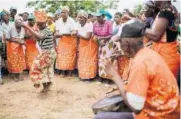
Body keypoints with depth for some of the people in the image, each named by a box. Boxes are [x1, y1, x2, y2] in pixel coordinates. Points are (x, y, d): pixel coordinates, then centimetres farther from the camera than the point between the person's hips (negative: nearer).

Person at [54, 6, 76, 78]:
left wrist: (63, 34, -24)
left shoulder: (71, 21, -13)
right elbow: (57, 31, 8)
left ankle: (70, 73, 6)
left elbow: (73, 33, -16)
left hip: (70, 41, -4)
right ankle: (63, 72, 13)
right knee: (61, 56, 2)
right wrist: (56, 34, -15)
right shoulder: (58, 21, 2)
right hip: (62, 40, 4)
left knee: (70, 56, -2)